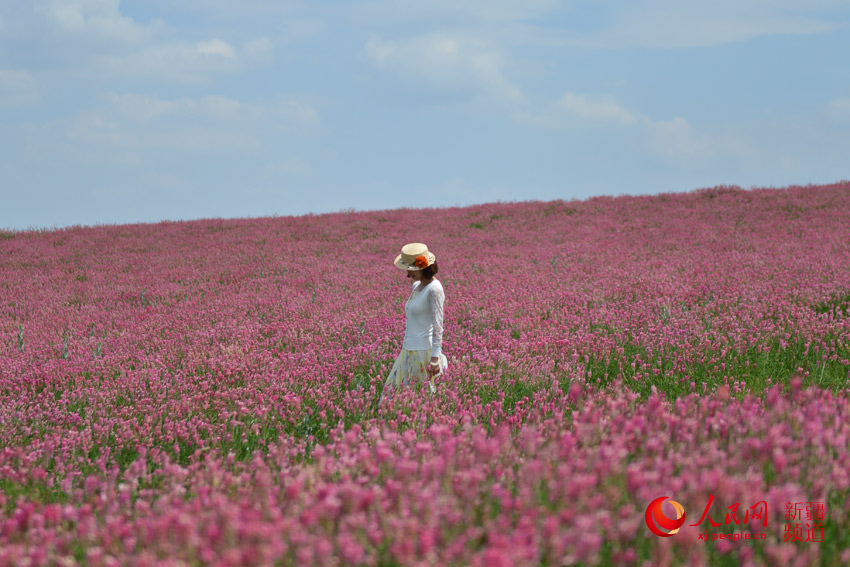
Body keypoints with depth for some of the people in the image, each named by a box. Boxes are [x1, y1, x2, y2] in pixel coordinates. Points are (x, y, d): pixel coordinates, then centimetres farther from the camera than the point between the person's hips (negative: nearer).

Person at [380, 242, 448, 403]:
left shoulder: (434, 289, -14)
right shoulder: (417, 286, 12)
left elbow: (438, 326, -17)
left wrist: (435, 358, -20)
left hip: (423, 352, -9)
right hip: (408, 351, 9)